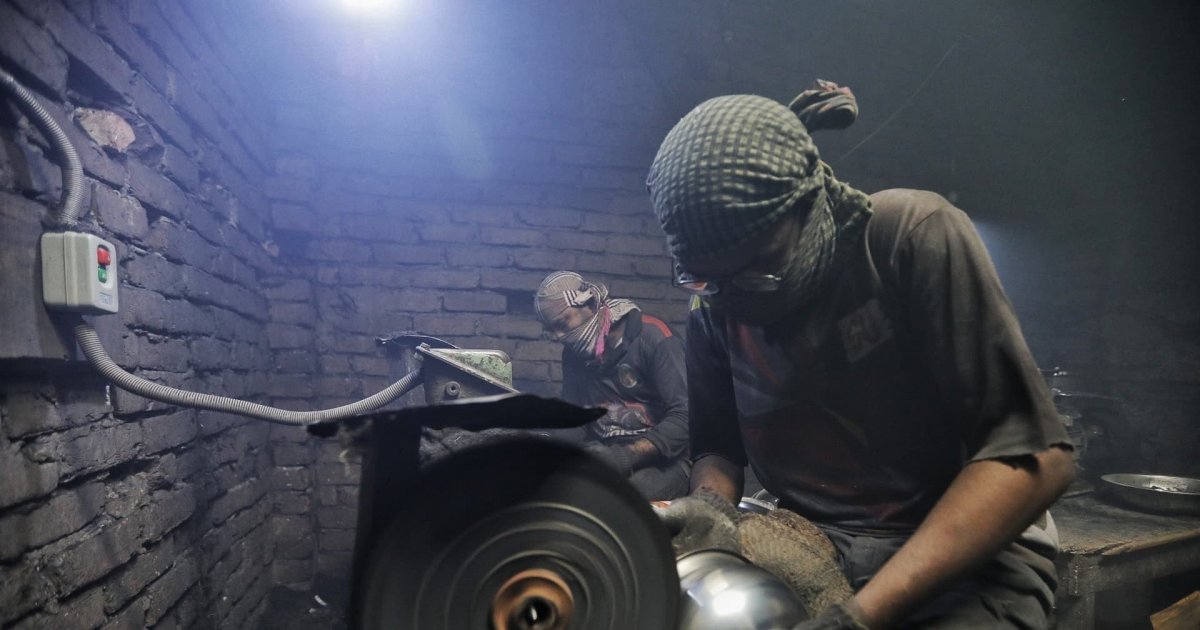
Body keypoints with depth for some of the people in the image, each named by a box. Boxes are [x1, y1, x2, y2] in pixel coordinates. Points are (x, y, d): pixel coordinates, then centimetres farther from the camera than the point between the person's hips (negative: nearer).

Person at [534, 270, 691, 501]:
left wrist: (627, 457, -30)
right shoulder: (574, 353, 11)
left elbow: (686, 415, -18)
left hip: (661, 458, -5)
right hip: (604, 454, 5)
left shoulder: (653, 337, -11)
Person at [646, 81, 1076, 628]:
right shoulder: (713, 310, -3)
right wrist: (710, 504, -14)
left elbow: (1032, 455, -21)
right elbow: (717, 445, 10)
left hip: (969, 553, -2)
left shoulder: (915, 236, -17)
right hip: (812, 554, 3)